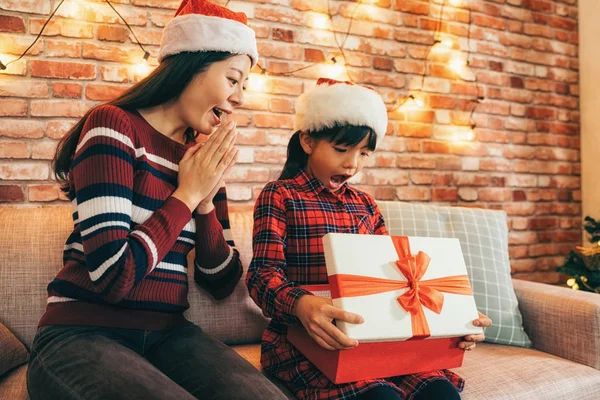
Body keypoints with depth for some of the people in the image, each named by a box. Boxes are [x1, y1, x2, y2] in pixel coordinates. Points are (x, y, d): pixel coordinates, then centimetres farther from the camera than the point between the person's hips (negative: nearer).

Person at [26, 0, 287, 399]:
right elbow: (114, 277, -20)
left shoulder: (204, 157, 8)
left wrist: (206, 200, -5)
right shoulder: (113, 125, -10)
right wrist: (186, 194, -11)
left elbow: (223, 283, 8)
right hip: (83, 335, -4)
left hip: (168, 334, 4)